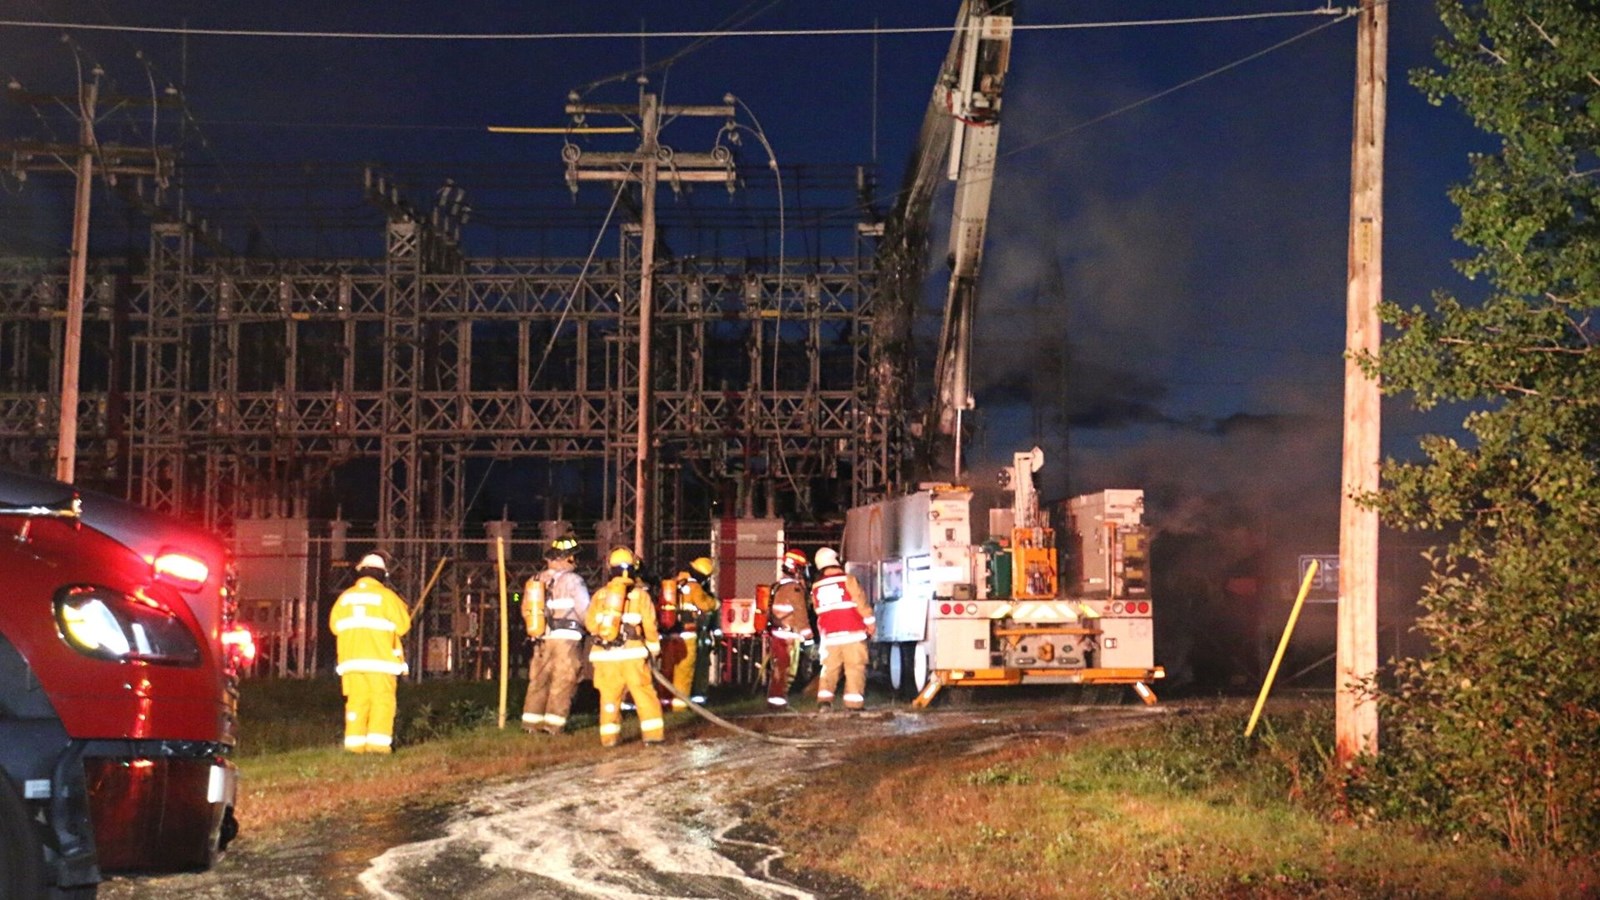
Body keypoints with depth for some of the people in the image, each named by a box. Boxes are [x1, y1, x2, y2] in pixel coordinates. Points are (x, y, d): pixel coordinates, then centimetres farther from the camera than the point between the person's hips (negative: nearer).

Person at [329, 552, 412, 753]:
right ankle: (378, 742, -12)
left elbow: (334, 625, 13)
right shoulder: (386, 595, -3)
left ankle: (354, 742, 1)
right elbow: (402, 625, -4)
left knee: (356, 701, 6)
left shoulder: (345, 597, 9)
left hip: (351, 659, 4)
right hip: (380, 659, -4)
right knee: (382, 700, -2)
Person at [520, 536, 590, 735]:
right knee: (562, 683, 0)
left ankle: (531, 723, 13)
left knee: (538, 681, 12)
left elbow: (526, 611, 11)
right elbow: (585, 611, -9)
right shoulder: (572, 580, -8)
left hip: (541, 639, 6)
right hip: (567, 639, -6)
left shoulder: (535, 581, 11)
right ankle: (554, 724, -1)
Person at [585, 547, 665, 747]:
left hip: (604, 654, 2)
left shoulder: (600, 595, 5)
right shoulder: (640, 595, -1)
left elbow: (590, 623, 6)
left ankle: (609, 736, 9)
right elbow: (650, 626, 1)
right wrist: (654, 648, 15)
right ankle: (652, 733, 2)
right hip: (632, 653, -2)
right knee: (645, 694, 5)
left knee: (609, 695, 8)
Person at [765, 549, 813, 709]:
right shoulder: (794, 587, -13)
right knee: (786, 669, -5)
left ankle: (773, 697, 19)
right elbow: (800, 612, -15)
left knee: (778, 668, 15)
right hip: (789, 635, -9)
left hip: (775, 632, 9)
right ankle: (779, 698, -6)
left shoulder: (778, 585, 15)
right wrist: (807, 633, -12)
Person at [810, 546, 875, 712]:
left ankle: (824, 700, -2)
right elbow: (861, 602, -6)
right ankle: (854, 704, -6)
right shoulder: (847, 579, -6)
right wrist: (871, 623, 4)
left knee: (829, 669, 11)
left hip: (829, 635, 4)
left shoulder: (816, 587, 9)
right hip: (852, 633, -4)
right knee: (855, 668, -1)